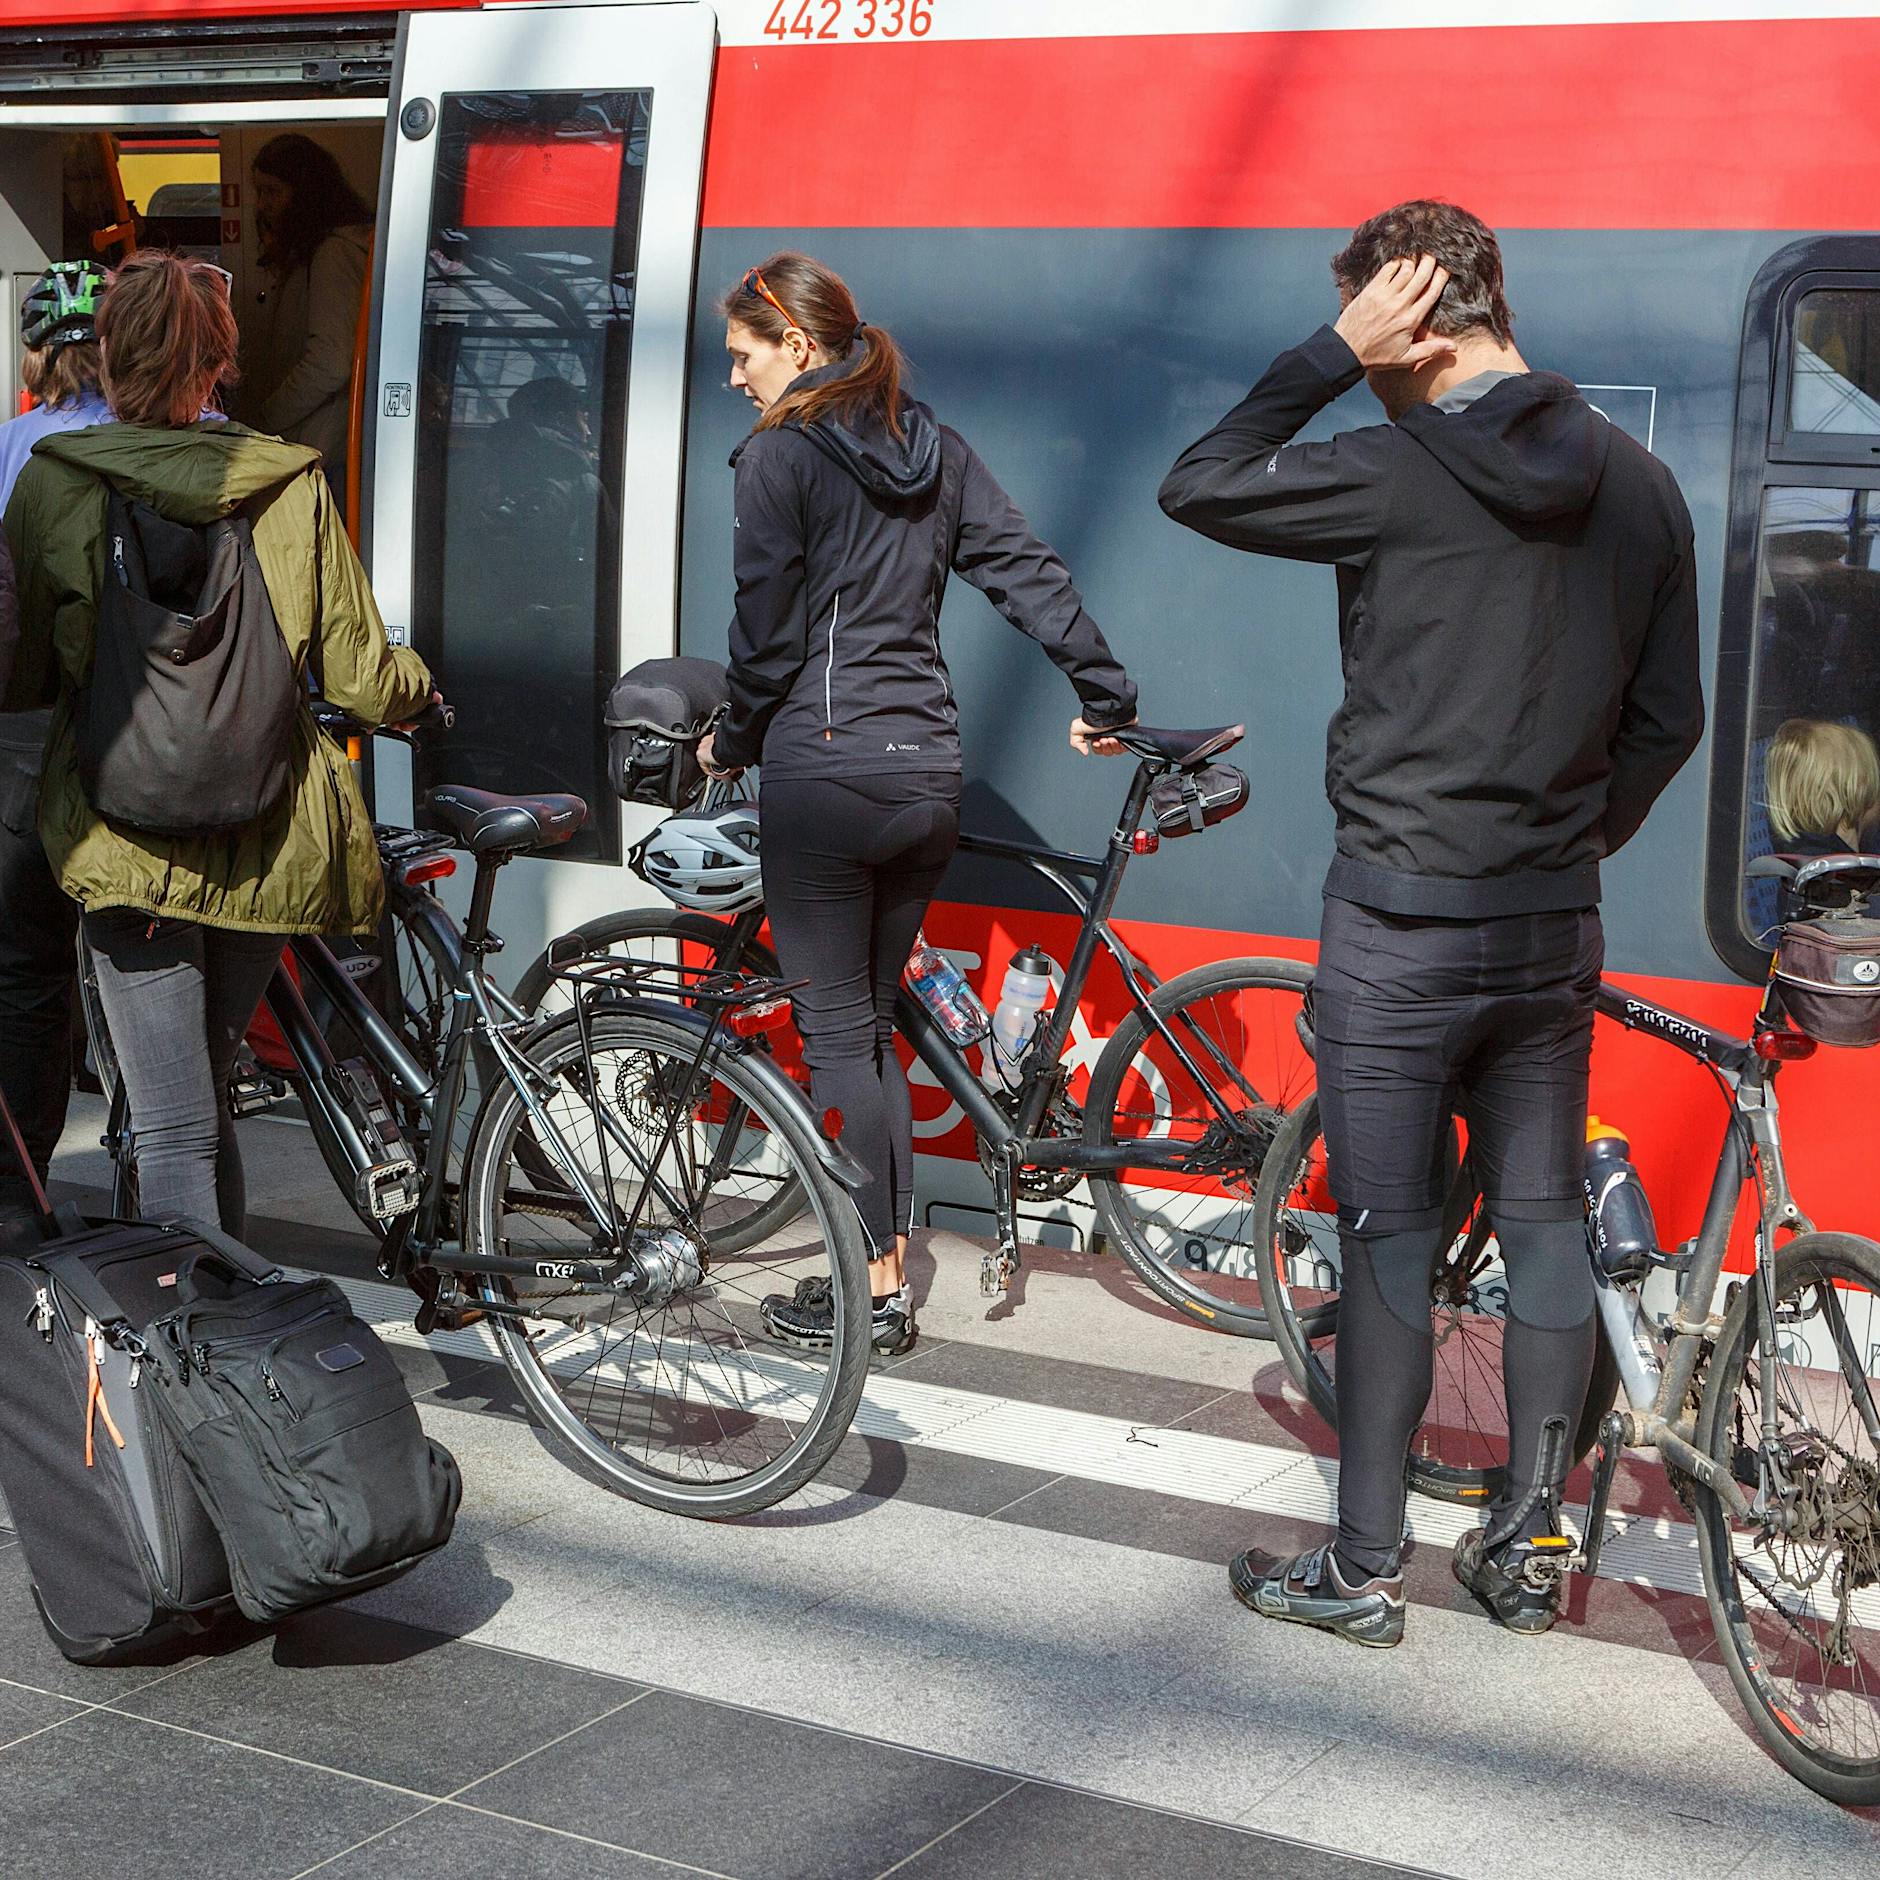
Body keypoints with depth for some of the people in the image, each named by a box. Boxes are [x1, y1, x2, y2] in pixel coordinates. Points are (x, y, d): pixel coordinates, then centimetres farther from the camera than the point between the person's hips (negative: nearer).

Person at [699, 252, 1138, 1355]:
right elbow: (1030, 572, 9)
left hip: (824, 767, -7)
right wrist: (1109, 696, 15)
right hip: (930, 766, 7)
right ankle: (893, 1263, 16)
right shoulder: (933, 445, 12)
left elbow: (767, 632, -6)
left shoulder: (780, 453, -6)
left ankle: (875, 1289, 4)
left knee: (837, 1031, 0)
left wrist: (735, 744, 9)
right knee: (873, 1024, 15)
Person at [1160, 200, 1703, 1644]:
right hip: (1557, 928, 5)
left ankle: (1363, 1569, 11)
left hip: (1400, 923, -5)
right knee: (1544, 1224, 13)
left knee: (1391, 1236, 2)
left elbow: (1197, 487, -4)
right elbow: (1670, 721, 10)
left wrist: (1333, 353, -6)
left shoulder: (1398, 475, -15)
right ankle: (1529, 1546, 22)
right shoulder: (1639, 486, 4)